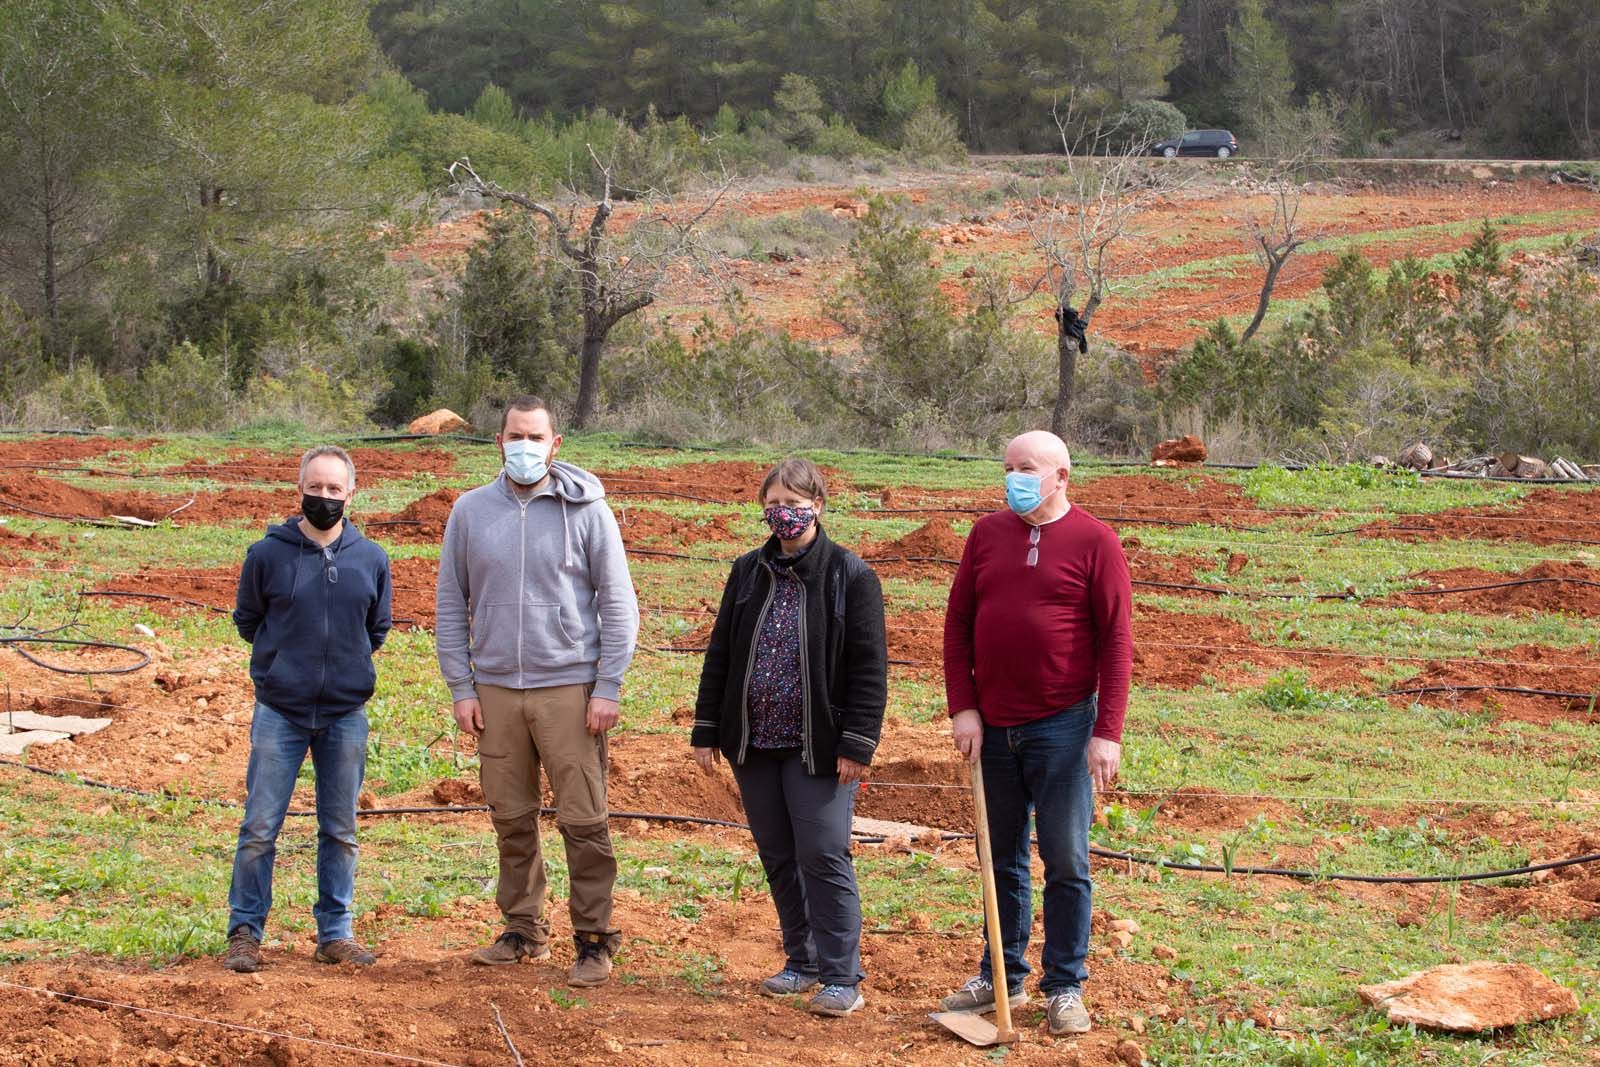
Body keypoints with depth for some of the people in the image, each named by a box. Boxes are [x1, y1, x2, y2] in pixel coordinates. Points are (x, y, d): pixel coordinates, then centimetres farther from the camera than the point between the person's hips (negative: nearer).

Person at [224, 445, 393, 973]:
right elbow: (246, 620, 11)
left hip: (346, 715, 2)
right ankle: (245, 932, 7)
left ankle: (335, 933, 18)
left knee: (340, 831, 9)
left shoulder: (371, 560, 5)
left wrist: (347, 657, 9)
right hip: (280, 712, -2)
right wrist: (287, 656, 6)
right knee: (260, 829, -2)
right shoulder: (267, 554, -2)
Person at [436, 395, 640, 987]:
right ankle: (524, 930, 21)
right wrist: (461, 688, 4)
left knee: (584, 821, -3)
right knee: (511, 819, 9)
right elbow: (451, 605, 11)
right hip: (496, 689, 3)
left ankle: (593, 938, 5)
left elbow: (618, 604, 1)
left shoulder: (586, 510, -1)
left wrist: (607, 689, -6)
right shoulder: (470, 511, 7)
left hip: (570, 688, -3)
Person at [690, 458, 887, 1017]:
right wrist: (707, 731, 9)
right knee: (778, 858, 11)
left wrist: (857, 743, -12)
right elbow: (720, 655, 13)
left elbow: (869, 667, -7)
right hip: (753, 742, 5)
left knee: (823, 857, -7)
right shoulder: (748, 572, 8)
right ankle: (803, 961, 24)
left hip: (818, 749, -5)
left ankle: (842, 977, -1)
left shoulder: (849, 574, -6)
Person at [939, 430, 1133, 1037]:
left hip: (1062, 727, -4)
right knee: (1004, 861, 13)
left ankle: (1064, 988, 10)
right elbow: (958, 625, 9)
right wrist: (963, 708, 0)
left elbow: (1116, 640, -7)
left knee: (1066, 863, 1)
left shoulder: (1094, 542, -5)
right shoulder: (987, 535, 7)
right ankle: (1003, 978, 23)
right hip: (994, 729, 4)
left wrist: (1108, 733, -12)